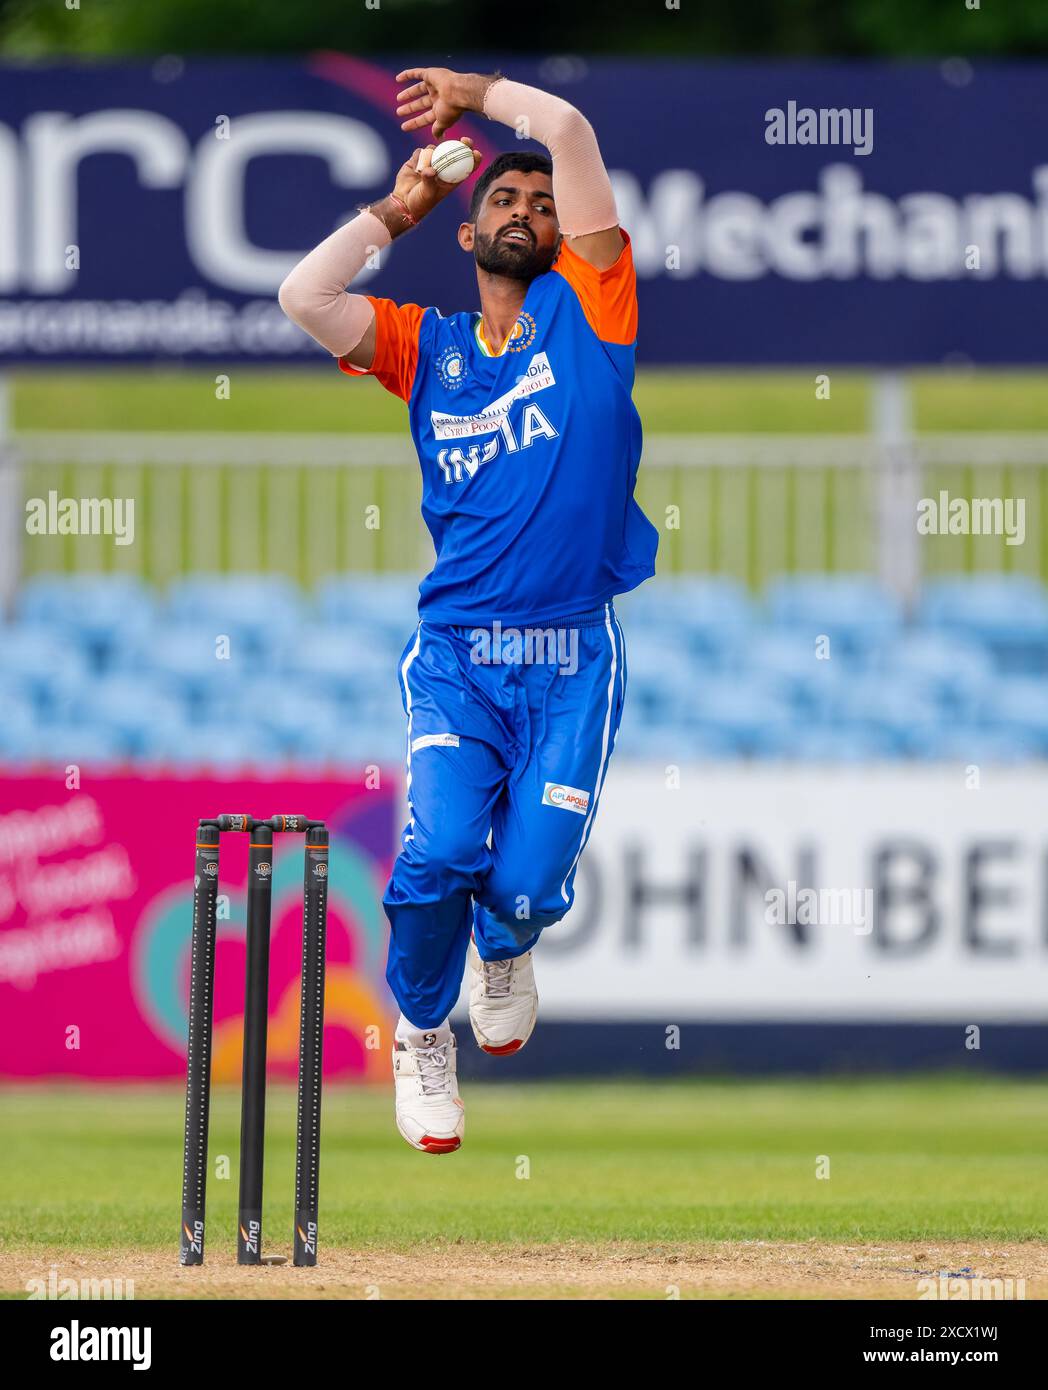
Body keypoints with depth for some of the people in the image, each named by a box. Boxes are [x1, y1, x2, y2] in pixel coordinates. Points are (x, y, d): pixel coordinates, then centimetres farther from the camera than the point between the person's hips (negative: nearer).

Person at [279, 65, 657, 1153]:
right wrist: (393, 211, 9)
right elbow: (303, 296, -3)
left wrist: (471, 91, 16)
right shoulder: (424, 344, 13)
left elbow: (566, 126, 1)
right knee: (441, 851, -19)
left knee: (527, 884, -10)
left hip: (574, 662, -1)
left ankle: (502, 944, 29)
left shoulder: (588, 304, 8)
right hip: (456, 655, 1)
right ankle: (421, 1031, 9)